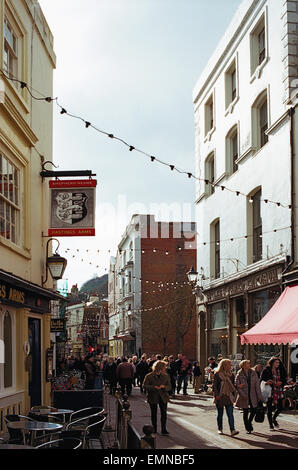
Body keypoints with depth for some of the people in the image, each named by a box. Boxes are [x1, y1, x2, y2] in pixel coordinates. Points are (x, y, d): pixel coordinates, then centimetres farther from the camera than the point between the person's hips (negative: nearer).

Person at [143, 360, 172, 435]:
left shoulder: (165, 376, 4)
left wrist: (164, 386, -16)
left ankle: (164, 430, 2)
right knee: (154, 413, 9)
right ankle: (154, 429, 23)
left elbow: (169, 387, 6)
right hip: (153, 397, -2)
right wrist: (154, 387, -24)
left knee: (164, 413, -4)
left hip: (163, 397, 2)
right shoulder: (149, 376, -7)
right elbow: (144, 385, -13)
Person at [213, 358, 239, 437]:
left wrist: (234, 395, 15)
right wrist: (216, 395, -12)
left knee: (230, 414, -9)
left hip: (228, 397, 3)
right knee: (220, 414, 9)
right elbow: (214, 385, -5)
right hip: (220, 397, -3)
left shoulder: (231, 375, 10)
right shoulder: (217, 374, -4)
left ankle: (232, 430, -17)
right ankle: (220, 429, 25)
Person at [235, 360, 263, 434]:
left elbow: (257, 384, 2)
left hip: (252, 395, 3)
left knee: (254, 410, 3)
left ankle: (249, 421, 33)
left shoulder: (253, 373, 2)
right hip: (244, 395, -3)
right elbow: (237, 386, -7)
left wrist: (259, 396, -3)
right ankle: (248, 429, 14)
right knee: (245, 412, 2)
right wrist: (243, 395, -15)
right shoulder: (239, 374, -7)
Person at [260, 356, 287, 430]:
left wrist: (281, 383, -7)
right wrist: (266, 382, -21)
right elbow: (261, 380, -1)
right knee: (269, 408, 0)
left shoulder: (280, 371, 9)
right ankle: (270, 425, 13)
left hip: (278, 392, 4)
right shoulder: (266, 371, -3)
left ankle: (273, 419, 32)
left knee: (280, 408, 4)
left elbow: (284, 380, 14)